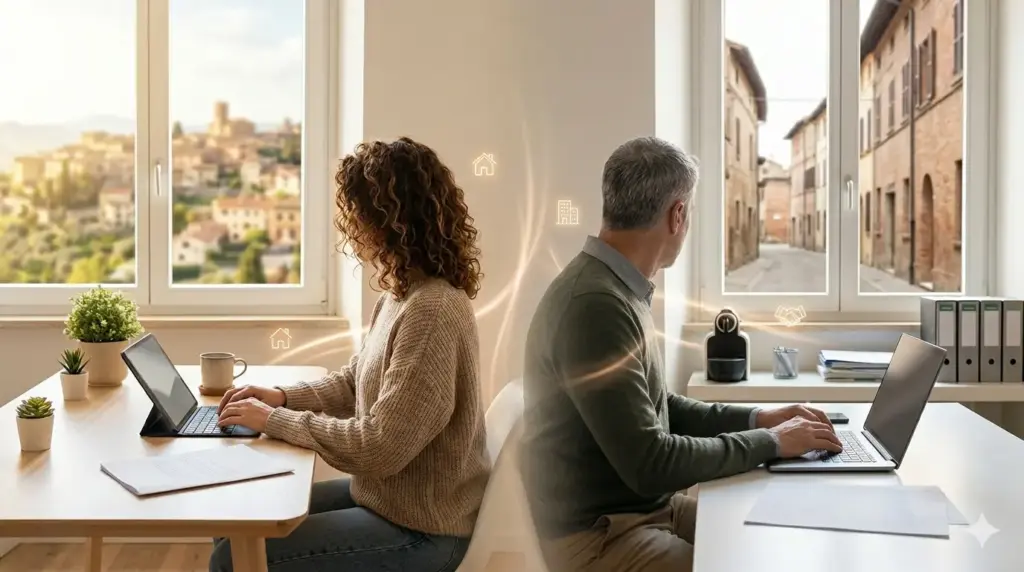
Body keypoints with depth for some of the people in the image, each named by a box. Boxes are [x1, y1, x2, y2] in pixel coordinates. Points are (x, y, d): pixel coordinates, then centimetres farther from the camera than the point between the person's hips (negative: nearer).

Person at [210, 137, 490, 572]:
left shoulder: (432, 310, -28)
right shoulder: (402, 295, 4)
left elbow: (380, 446, -28)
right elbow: (353, 384, 17)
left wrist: (274, 421, -18)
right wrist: (283, 397, 1)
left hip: (419, 531, -9)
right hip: (386, 496, 9)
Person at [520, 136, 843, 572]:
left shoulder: (616, 291, 7)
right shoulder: (594, 305, -25)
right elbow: (648, 464, -25)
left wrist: (754, 419, 7)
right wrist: (769, 443, -15)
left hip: (651, 508, 9)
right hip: (602, 536, -9)